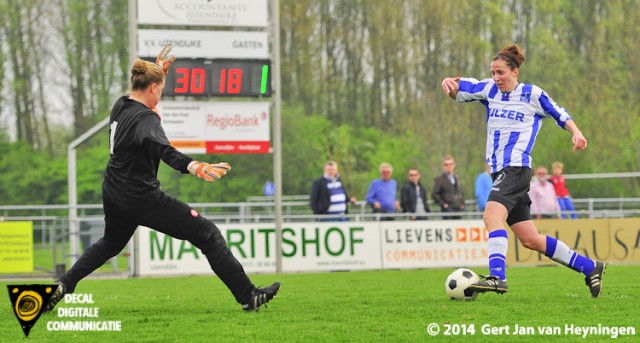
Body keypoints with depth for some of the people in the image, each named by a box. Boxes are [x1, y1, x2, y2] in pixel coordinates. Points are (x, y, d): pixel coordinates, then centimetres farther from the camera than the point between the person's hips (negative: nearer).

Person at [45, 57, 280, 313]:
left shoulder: (120, 106, 4)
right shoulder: (145, 118, -21)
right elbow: (161, 148, -41)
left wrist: (157, 70, 39)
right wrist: (194, 167, -57)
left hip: (113, 194, 9)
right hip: (142, 199, -9)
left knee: (111, 243, 36)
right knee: (207, 234, -3)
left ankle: (63, 285, 25)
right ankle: (248, 296, -5)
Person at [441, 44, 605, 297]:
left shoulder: (532, 94, 1)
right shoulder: (490, 90, 14)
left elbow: (559, 114, 9)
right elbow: (458, 91, 13)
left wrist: (575, 132, -8)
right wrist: (449, 83, -10)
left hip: (516, 168, -7)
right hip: (500, 172, 7)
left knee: (492, 214, -32)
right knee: (530, 240, 8)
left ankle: (497, 276, -44)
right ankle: (590, 267, 18)